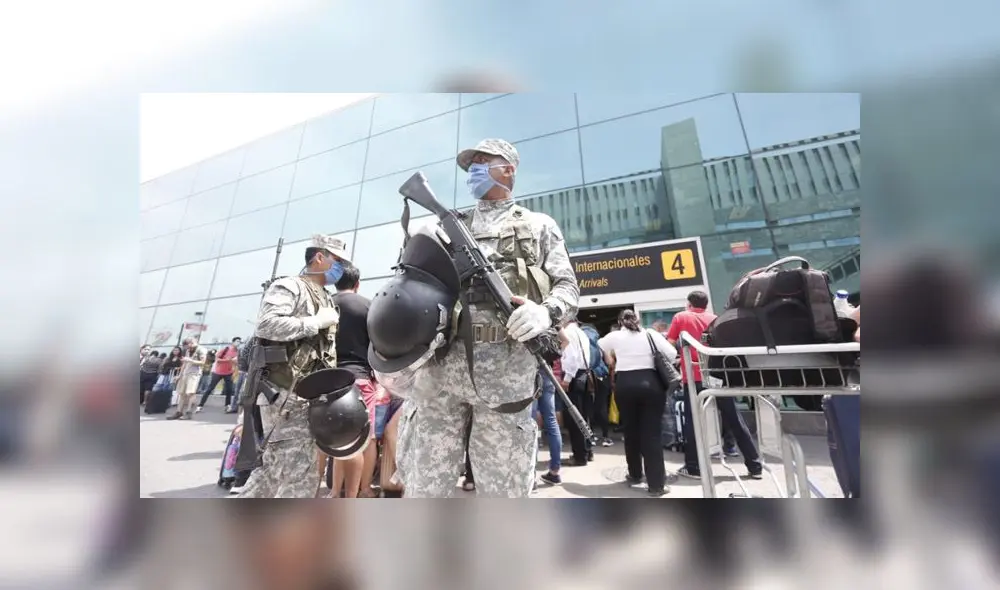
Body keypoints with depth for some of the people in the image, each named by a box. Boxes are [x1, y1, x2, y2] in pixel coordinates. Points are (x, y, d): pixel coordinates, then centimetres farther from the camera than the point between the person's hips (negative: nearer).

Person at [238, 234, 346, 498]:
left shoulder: (327, 300, 20)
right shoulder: (289, 286, -6)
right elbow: (266, 324, -23)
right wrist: (316, 322, -15)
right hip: (288, 394, -9)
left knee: (274, 469, 18)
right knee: (301, 476, -3)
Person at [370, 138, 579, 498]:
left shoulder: (539, 226, 18)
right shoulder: (448, 228, 25)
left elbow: (567, 285, 10)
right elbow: (416, 282, 19)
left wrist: (547, 311, -13)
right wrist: (394, 314, -2)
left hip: (506, 367, -2)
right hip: (440, 362, 3)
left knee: (502, 489, 7)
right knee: (424, 485, 7)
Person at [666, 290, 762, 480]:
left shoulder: (681, 317, 3)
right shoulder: (715, 319, 12)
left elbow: (669, 344, 0)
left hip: (694, 376, -3)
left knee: (692, 423, 6)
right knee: (735, 421, 13)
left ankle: (693, 468, 12)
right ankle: (755, 466, 22)